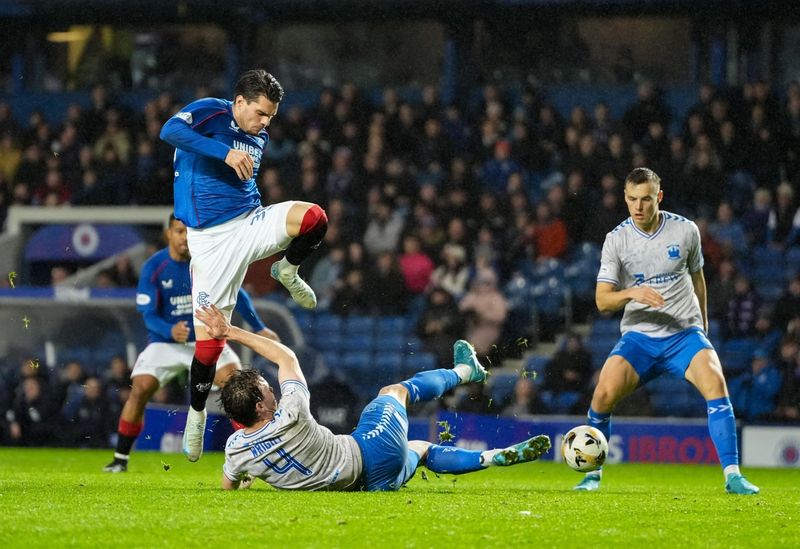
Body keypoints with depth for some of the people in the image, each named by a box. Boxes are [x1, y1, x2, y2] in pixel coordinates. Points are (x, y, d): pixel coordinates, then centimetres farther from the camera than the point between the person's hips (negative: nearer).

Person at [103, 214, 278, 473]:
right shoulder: (153, 267, -14)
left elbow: (235, 294, 4)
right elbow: (148, 313, -16)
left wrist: (259, 328, 5)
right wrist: (170, 330, -37)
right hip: (165, 342, -1)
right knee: (140, 389, -18)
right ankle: (120, 458, -4)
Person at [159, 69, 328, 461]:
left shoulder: (260, 138, 14)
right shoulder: (209, 112, -7)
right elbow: (170, 130, -28)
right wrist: (226, 152, -32)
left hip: (252, 223, 5)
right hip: (212, 238, -5)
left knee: (314, 218, -24)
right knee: (209, 337, -5)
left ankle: (287, 272, 6)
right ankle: (196, 414, 15)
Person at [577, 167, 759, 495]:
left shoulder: (685, 230, -1)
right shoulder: (617, 239, -4)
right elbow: (602, 300, -7)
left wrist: (703, 324, 25)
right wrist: (631, 293, -27)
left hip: (684, 332, 0)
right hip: (638, 334, 0)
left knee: (715, 382, -26)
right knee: (604, 394, -21)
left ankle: (732, 475, -22)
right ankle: (593, 474, 1)